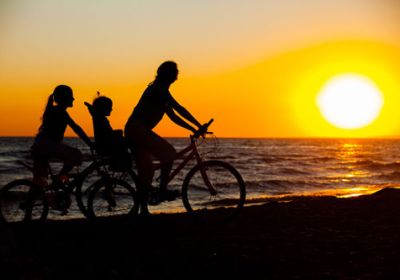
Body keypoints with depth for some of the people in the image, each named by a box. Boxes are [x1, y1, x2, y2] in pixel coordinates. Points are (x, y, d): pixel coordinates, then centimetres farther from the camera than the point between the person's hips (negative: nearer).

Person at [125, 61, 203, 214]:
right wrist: (199, 126, -15)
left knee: (145, 171, 11)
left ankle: (143, 209, 14)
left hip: (133, 131, 10)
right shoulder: (160, 89, -11)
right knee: (169, 152, -12)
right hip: (138, 130, -10)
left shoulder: (157, 89, 20)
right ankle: (162, 190, -8)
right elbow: (179, 109, -17)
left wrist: (192, 129, 15)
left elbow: (172, 115, 20)